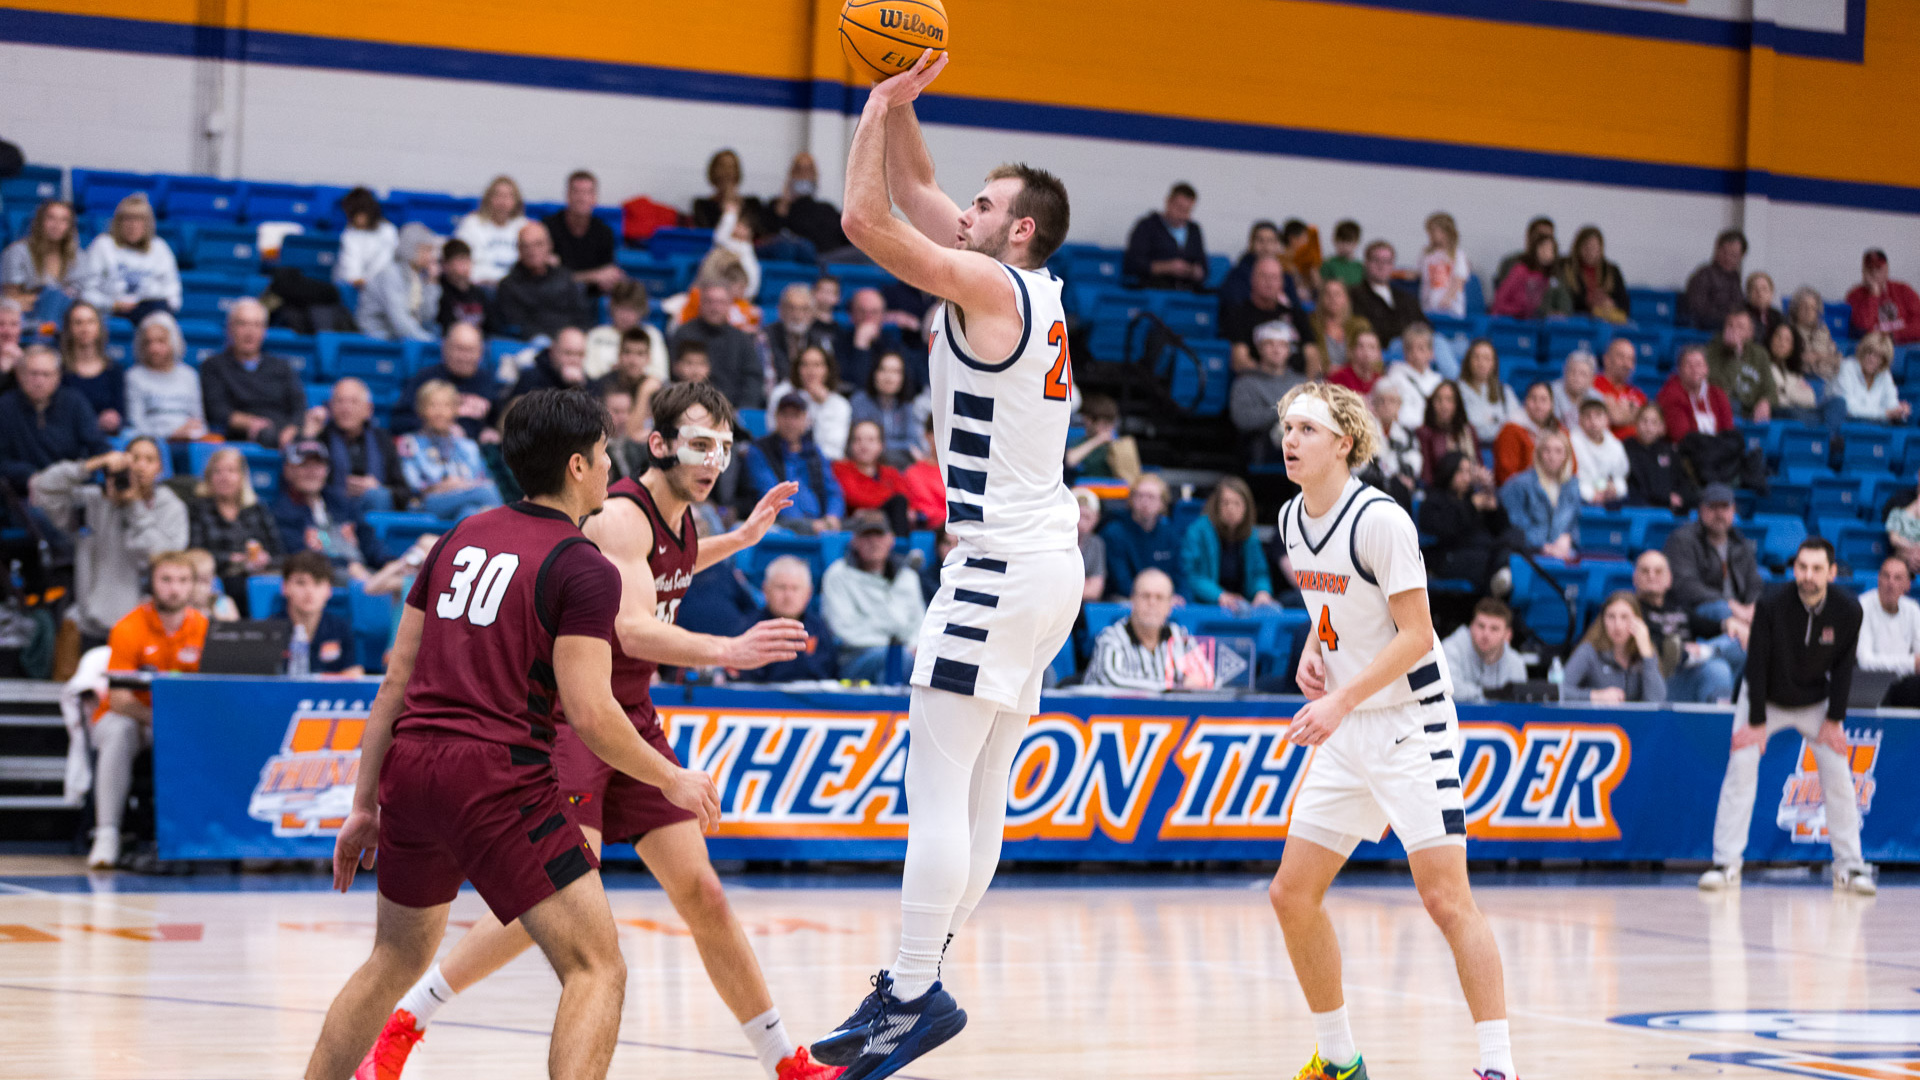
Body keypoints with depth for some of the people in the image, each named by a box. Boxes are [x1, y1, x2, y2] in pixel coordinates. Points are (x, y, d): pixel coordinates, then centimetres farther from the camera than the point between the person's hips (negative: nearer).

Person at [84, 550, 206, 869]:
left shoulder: (204, 628, -4)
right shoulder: (129, 628, -14)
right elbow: (119, 699, -19)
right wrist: (156, 718, -35)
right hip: (129, 715, -3)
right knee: (119, 731, -37)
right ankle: (106, 836, -35)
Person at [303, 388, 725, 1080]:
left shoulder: (460, 539, 15)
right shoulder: (585, 570, -6)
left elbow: (396, 683, 14)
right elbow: (590, 713, -13)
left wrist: (365, 804, 18)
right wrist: (672, 781, 2)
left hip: (410, 765, 7)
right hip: (499, 779, -7)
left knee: (395, 963, 26)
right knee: (597, 970, -5)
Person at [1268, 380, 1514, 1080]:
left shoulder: (1380, 520, -17)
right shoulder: (1292, 521, 7)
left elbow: (1415, 635, -19)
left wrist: (1342, 701, -25)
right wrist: (1312, 650, 3)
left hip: (1410, 724, -8)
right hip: (1346, 734, 8)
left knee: (1445, 897, -14)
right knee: (1292, 894, 5)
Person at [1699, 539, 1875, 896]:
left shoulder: (1848, 611, -20)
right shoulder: (1771, 605, -27)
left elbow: (1844, 666, -8)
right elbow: (1757, 664, -20)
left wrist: (1834, 720, -8)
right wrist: (1756, 722, -18)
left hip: (1816, 702, 2)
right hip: (1766, 699, -2)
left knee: (1838, 773, -5)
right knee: (1741, 767, -15)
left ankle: (1849, 866, 5)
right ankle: (1726, 865, -11)